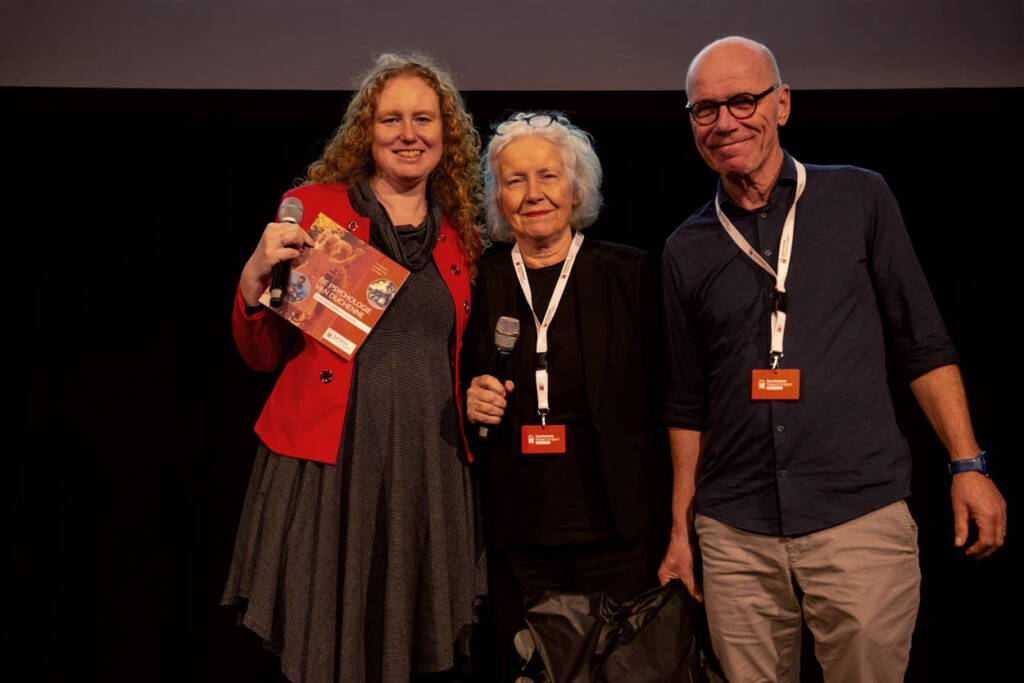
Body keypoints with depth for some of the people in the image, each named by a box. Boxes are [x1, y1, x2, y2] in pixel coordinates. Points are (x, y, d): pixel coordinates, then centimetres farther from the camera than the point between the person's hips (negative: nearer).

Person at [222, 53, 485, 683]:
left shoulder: (461, 239, 13)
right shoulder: (312, 207, 3)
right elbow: (264, 354, 3)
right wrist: (255, 279, -12)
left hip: (432, 471, 3)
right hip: (329, 467, -3)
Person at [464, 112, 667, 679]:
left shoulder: (631, 274, 1)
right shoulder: (478, 285, 6)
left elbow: (664, 398, 1)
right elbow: (463, 394, 16)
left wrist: (670, 520, -5)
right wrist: (471, 403, -7)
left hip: (614, 532, -1)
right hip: (517, 541, 2)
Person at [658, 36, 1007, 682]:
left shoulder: (859, 198, 4)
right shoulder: (687, 249, 8)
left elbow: (924, 344, 5)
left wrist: (969, 464, -3)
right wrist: (681, 528, 12)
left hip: (860, 515, -2)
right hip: (734, 534, 2)